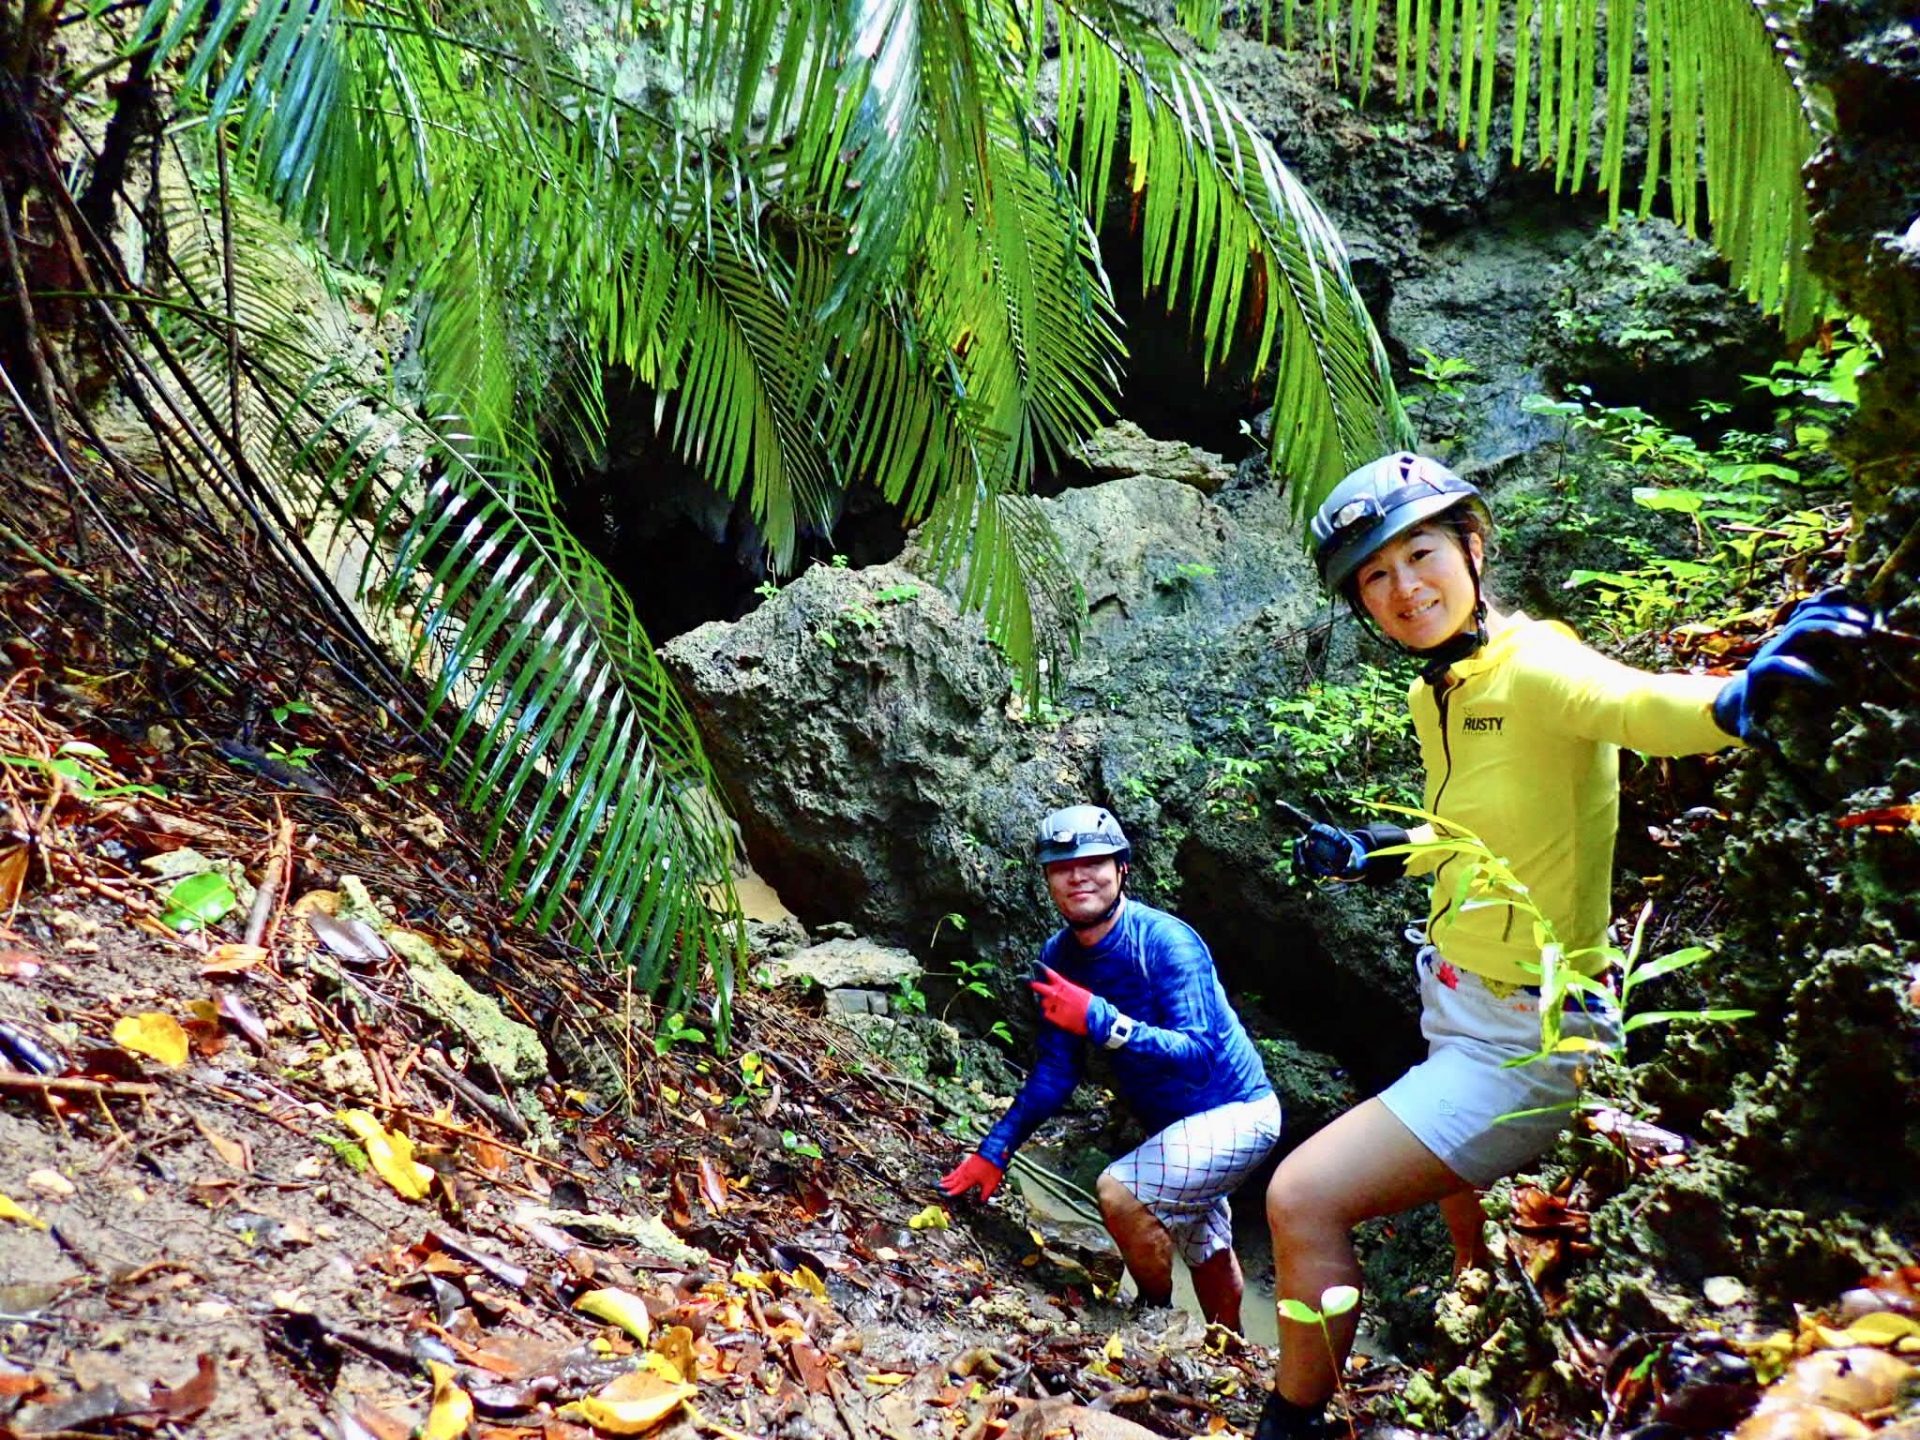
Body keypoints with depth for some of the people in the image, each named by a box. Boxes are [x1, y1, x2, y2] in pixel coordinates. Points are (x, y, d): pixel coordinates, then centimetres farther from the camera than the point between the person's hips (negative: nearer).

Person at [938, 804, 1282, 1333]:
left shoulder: (1165, 942, -28)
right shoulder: (1059, 957, -8)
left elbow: (1197, 1055, -36)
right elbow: (1055, 1069, -5)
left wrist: (1100, 1021, -45)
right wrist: (994, 1149, -14)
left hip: (1233, 1112, -8)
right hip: (1174, 1121, 8)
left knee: (1118, 1191, -24)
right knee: (1203, 1245, 25)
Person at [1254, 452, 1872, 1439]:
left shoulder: (1532, 665, -21)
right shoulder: (1435, 695, 4)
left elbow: (1642, 707, -42)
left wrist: (1742, 696, -62)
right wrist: (1367, 857, 7)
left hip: (1527, 1045, -9)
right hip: (1460, 1018, 9)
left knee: (1301, 1200, -12)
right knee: (1485, 1270, 27)